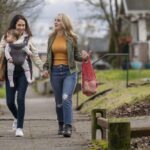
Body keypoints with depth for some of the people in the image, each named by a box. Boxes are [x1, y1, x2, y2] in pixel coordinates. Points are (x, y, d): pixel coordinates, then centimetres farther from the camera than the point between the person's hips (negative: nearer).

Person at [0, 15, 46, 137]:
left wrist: (42, 69, 11)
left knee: (20, 98, -12)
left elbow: (35, 56, 12)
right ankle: (17, 118, 35)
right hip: (11, 72, 1)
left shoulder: (28, 38, 7)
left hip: (24, 71, -1)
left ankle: (19, 128, -5)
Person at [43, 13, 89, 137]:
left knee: (66, 99, -18)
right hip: (55, 72, 4)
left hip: (69, 72, -4)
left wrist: (83, 56, -16)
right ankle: (61, 126, 26)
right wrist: (46, 68, 3)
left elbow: (76, 55, 5)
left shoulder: (71, 38, -2)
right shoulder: (52, 38, 8)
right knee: (59, 101, 10)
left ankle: (68, 127, -19)